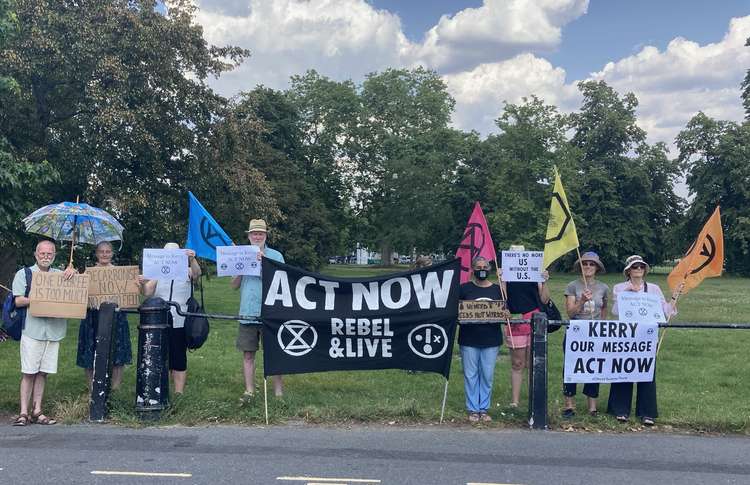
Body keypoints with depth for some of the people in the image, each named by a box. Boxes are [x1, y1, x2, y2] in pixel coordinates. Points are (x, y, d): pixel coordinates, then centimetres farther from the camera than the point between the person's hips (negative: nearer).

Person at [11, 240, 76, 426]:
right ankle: (23, 412, 3)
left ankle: (36, 411, 14)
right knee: (28, 372, -3)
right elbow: (18, 301, -2)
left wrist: (73, 272, -9)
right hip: (32, 329, -3)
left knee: (42, 372, 8)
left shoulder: (60, 275, 15)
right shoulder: (24, 274, 6)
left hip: (54, 331, 3)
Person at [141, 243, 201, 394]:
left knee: (179, 360, 2)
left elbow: (197, 273, -16)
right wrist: (143, 284, -24)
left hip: (180, 323, -2)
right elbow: (147, 292, -2)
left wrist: (192, 259, -35)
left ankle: (179, 393, 6)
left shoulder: (186, 272, 6)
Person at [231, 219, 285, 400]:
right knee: (248, 354, 5)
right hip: (247, 312, 3)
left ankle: (278, 391, 8)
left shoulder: (276, 256, 5)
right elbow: (234, 285, 11)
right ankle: (249, 391, 14)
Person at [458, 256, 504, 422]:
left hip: (491, 339, 2)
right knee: (471, 375, 3)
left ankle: (484, 409, 18)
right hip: (469, 340, -1)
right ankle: (473, 409, 14)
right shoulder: (464, 288, 2)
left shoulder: (497, 289, 8)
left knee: (487, 375, 5)